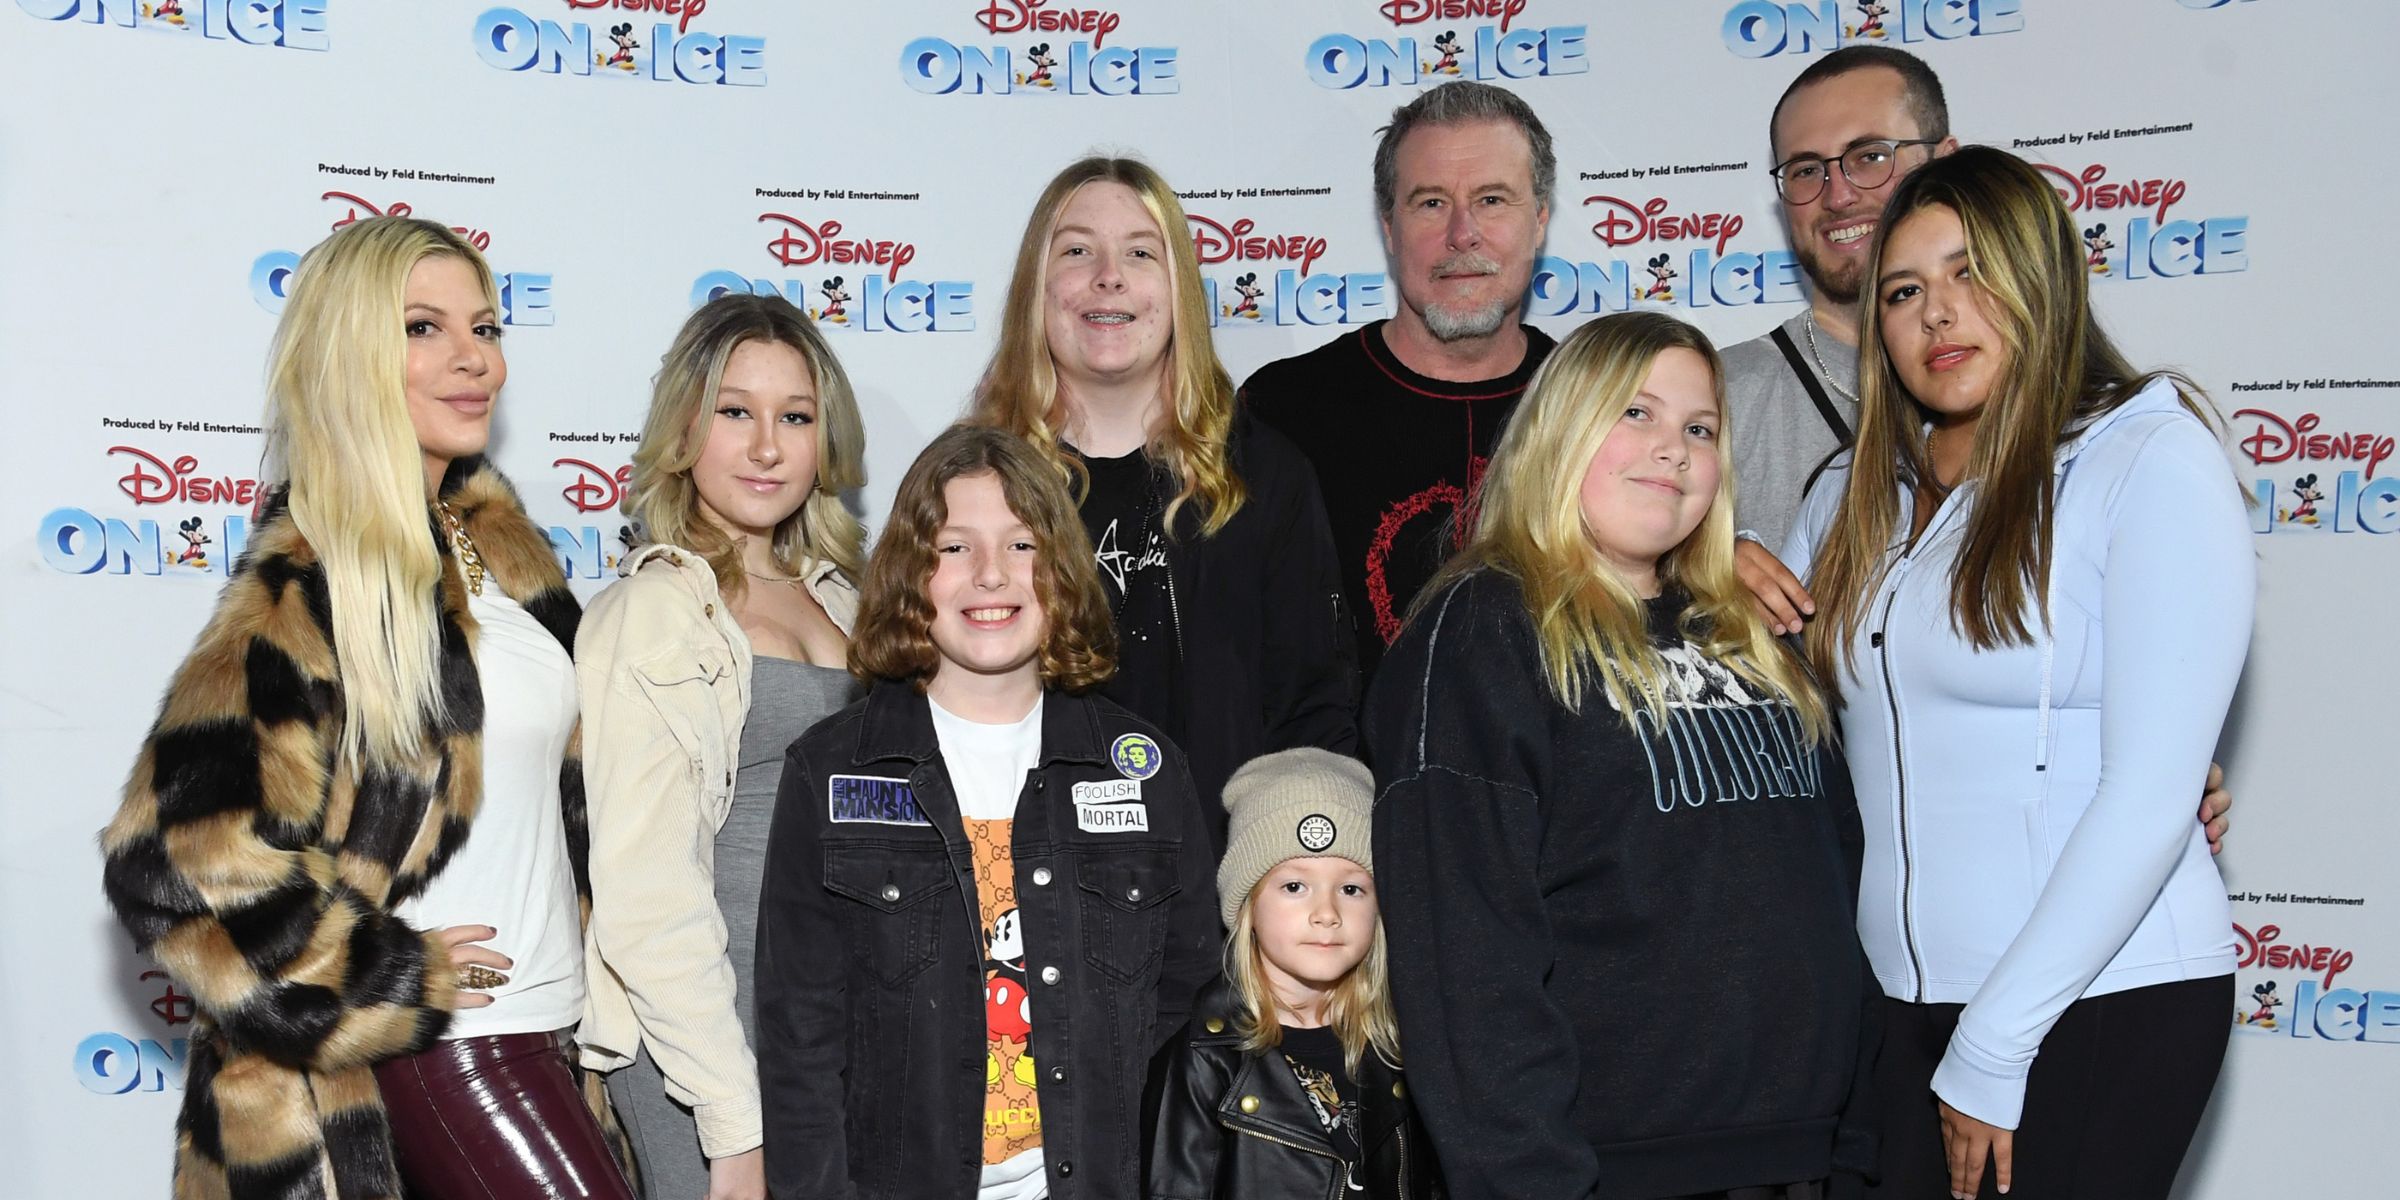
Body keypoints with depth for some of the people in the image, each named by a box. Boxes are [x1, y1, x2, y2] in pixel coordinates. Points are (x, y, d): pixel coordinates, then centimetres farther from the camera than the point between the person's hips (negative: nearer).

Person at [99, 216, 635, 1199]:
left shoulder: (494, 545, 9)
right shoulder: (308, 589, -16)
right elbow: (178, 858, -23)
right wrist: (397, 983, -15)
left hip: (536, 1021, 8)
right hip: (448, 1047, -8)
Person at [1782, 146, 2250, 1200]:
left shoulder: (2151, 461, -8)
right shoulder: (1855, 494, 10)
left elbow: (2149, 796, -14)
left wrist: (1993, 1048, -14)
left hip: (2101, 1004, -5)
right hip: (1893, 998, 5)